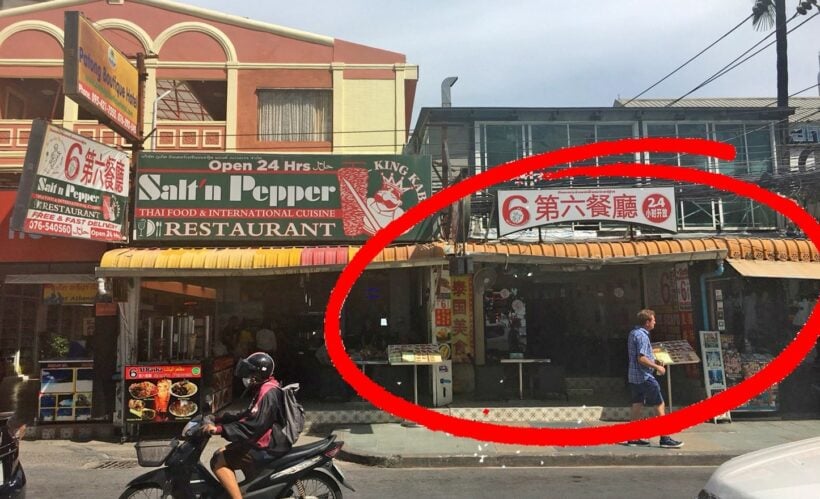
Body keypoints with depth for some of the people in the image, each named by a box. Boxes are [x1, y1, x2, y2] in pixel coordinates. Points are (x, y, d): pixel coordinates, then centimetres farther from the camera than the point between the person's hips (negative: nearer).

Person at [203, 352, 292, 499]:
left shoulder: (268, 393, -19)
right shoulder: (263, 389, 15)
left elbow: (254, 425, -27)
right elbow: (248, 415, 19)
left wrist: (219, 429, -26)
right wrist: (219, 419, 12)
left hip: (268, 446, -11)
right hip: (265, 441, 11)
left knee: (218, 461, -14)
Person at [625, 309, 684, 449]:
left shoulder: (633, 333, 12)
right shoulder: (642, 336, -18)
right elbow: (641, 358, -24)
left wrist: (653, 361, 17)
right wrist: (657, 367, -14)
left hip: (633, 377, 9)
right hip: (644, 377, -9)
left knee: (637, 406, 12)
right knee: (660, 405, -1)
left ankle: (633, 438, 14)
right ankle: (665, 438, 3)